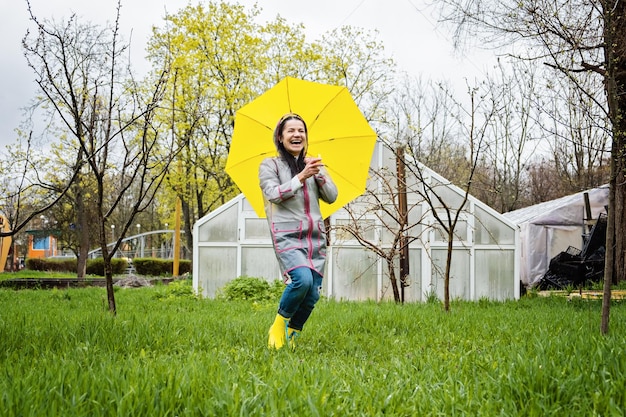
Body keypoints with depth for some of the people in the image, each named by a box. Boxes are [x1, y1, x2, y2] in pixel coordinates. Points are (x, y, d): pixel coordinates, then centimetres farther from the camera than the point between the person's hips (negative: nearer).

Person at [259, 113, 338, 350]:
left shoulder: (313, 165, 19)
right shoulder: (270, 165, 6)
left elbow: (331, 197, 8)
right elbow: (274, 194, -10)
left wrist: (319, 173, -9)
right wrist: (301, 177, -19)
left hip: (315, 238, 5)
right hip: (288, 236, -5)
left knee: (312, 295, -2)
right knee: (302, 279, -28)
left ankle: (291, 336, 18)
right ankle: (279, 325, -5)